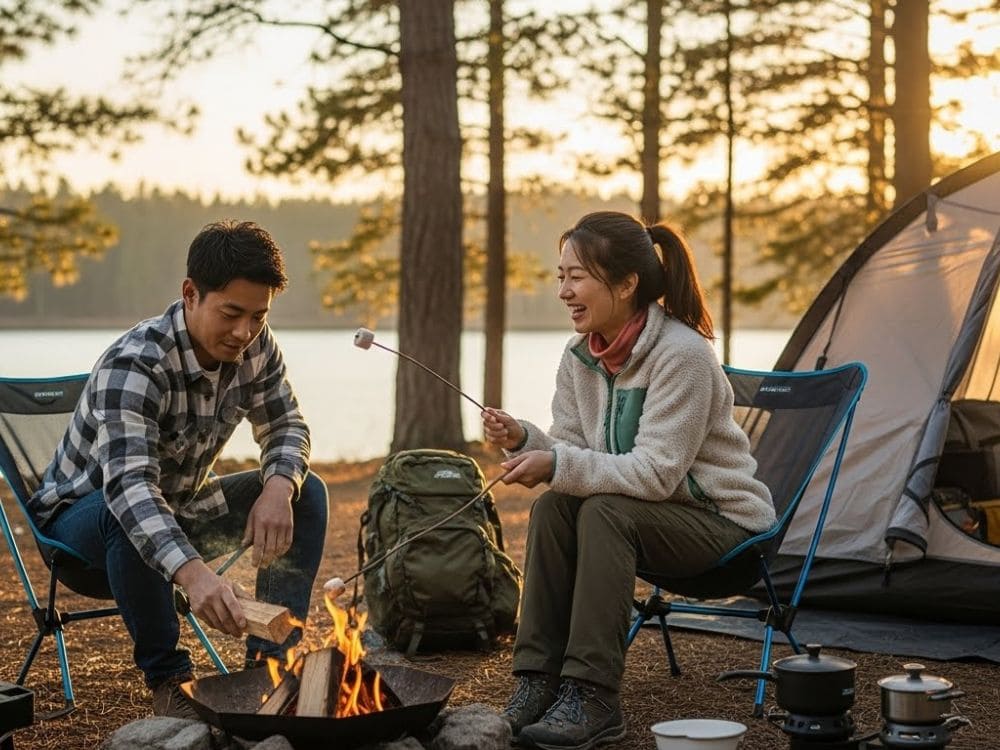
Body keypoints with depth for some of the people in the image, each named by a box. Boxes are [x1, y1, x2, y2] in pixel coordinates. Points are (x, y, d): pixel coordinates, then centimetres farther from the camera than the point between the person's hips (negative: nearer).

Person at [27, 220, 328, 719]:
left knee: (307, 493, -10)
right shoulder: (133, 365, -34)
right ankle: (168, 680, -23)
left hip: (179, 508, 6)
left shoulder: (255, 347, -13)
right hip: (82, 516, -6)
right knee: (129, 514, -40)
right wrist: (192, 572, -63)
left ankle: (271, 660, -10)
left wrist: (279, 487, -27)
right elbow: (127, 484, -47)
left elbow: (286, 427, -1)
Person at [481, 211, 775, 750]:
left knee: (605, 512, -30)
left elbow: (656, 473, -28)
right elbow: (567, 450, -1)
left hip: (721, 521, -7)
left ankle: (591, 696, -28)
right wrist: (523, 440, -21)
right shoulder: (581, 355, -2)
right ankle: (539, 679, -15)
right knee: (553, 507, -20)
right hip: (643, 513, 7)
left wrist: (558, 466, -33)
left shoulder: (682, 353, -24)